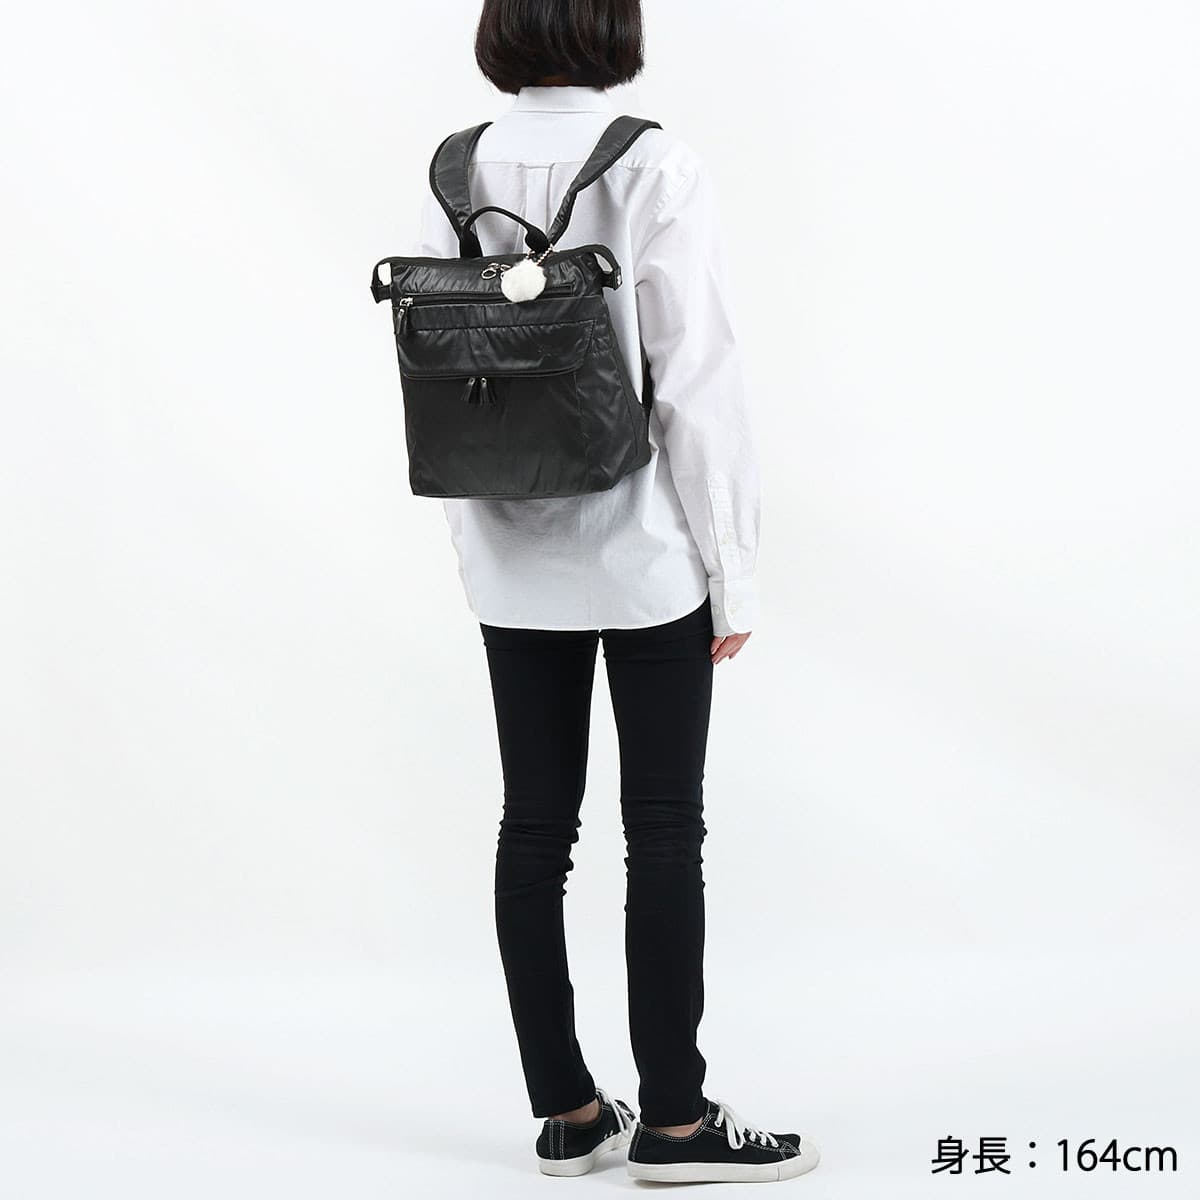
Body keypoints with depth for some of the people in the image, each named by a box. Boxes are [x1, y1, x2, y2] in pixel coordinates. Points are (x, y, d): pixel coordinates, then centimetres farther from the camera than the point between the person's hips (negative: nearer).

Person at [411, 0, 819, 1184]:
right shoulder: (655, 168, -13)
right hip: (645, 554, -4)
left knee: (535, 825, 9)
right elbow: (696, 382, -15)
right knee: (664, 832, 4)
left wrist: (474, 547, 14)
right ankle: (673, 1118, 11)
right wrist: (734, 570, -6)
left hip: (513, 562, 5)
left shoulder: (457, 176, 0)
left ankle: (564, 1110, 17)